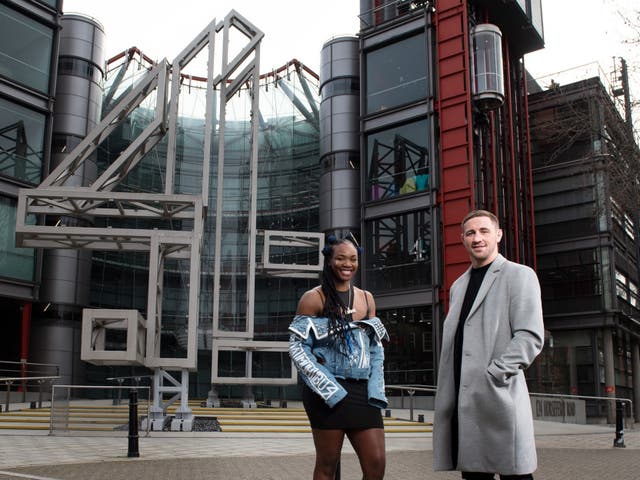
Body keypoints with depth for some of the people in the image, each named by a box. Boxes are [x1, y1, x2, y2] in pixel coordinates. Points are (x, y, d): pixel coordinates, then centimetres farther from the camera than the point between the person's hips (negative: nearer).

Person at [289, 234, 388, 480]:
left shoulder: (366, 298, 14)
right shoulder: (314, 298, -2)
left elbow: (376, 349, 15)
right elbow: (297, 348, -7)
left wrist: (376, 391, 1)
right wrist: (330, 389, -14)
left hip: (362, 392, 4)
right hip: (328, 394, -4)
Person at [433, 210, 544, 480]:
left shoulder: (519, 275, 3)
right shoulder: (458, 286, 23)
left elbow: (531, 337, -7)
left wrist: (492, 374, -14)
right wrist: (448, 395, 11)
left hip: (499, 398, -6)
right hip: (462, 402, 6)